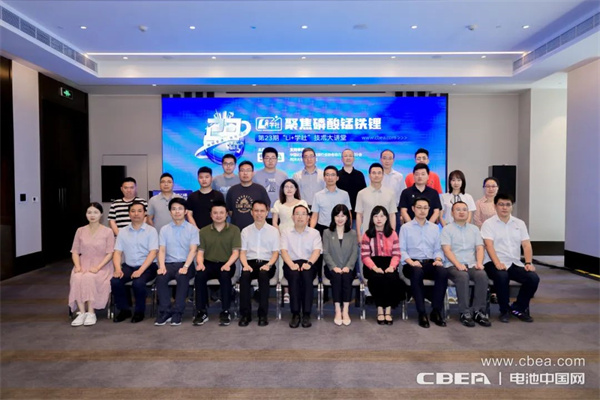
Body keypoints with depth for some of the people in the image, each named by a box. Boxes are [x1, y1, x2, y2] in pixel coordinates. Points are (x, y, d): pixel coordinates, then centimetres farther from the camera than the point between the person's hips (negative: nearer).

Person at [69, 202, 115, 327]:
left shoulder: (108, 231, 1)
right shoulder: (80, 231, 12)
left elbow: (109, 254, -5)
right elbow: (75, 252, 9)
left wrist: (97, 267, -19)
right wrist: (77, 266, -10)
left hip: (101, 266, -3)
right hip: (83, 265, 3)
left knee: (89, 278, -34)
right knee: (76, 278, -31)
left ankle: (91, 313, -25)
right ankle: (81, 312, -25)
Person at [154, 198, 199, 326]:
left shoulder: (192, 229, 5)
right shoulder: (164, 230, 12)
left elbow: (193, 250, -4)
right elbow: (162, 250, 4)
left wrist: (185, 267, -20)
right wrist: (162, 266, -15)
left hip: (186, 264, -2)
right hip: (169, 263, 2)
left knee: (182, 277, -34)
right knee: (160, 277, -29)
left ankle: (177, 312, -23)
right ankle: (165, 312, -19)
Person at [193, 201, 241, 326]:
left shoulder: (234, 230, 4)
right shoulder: (203, 231, 11)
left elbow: (235, 252, -3)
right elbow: (200, 252, 7)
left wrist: (227, 264, -21)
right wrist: (200, 263, -16)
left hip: (226, 264, -2)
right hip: (209, 263, 2)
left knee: (225, 276, -35)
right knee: (199, 275, -30)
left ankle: (225, 312, -22)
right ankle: (201, 312, -17)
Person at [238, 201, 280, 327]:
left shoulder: (273, 230, 11)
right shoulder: (245, 231, 15)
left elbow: (275, 252, 6)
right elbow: (242, 252, 9)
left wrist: (268, 265, -13)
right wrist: (245, 265, -11)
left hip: (267, 263, -1)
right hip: (250, 262, 1)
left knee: (263, 275, -35)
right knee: (244, 276, -32)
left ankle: (263, 314, -27)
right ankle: (245, 314, -23)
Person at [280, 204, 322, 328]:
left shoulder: (314, 233, 15)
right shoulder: (286, 233, 15)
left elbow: (317, 251, 0)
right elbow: (284, 251, 0)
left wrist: (309, 263, -21)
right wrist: (292, 265, -19)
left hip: (308, 264, 0)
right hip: (291, 264, 0)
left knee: (306, 275, -34)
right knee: (294, 275, -33)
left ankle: (306, 314, -29)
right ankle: (295, 314, -28)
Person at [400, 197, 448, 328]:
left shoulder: (434, 227, 19)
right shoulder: (405, 227, 7)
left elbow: (438, 249, 14)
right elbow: (401, 250, -1)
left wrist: (438, 259, -7)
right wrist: (411, 261, -17)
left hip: (430, 262, 3)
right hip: (412, 264, -3)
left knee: (443, 272, -31)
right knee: (417, 272, -38)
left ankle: (436, 311, -20)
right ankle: (422, 313, -28)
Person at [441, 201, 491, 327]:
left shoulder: (474, 229, 21)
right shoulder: (447, 229, 6)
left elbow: (479, 248, 12)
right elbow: (447, 250, -5)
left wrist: (479, 262, -8)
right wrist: (458, 264, -19)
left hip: (471, 265, 4)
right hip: (453, 265, -4)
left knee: (482, 275, -28)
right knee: (462, 276, -35)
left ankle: (479, 311, -19)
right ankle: (465, 313, -24)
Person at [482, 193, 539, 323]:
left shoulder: (519, 223, 14)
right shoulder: (488, 223, -1)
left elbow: (526, 245, 7)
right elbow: (489, 245, -13)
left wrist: (528, 263, -10)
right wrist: (497, 263, -28)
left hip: (515, 263, 5)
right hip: (494, 263, -4)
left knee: (533, 278, -20)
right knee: (502, 276, -35)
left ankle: (518, 308, 4)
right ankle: (504, 310, -9)